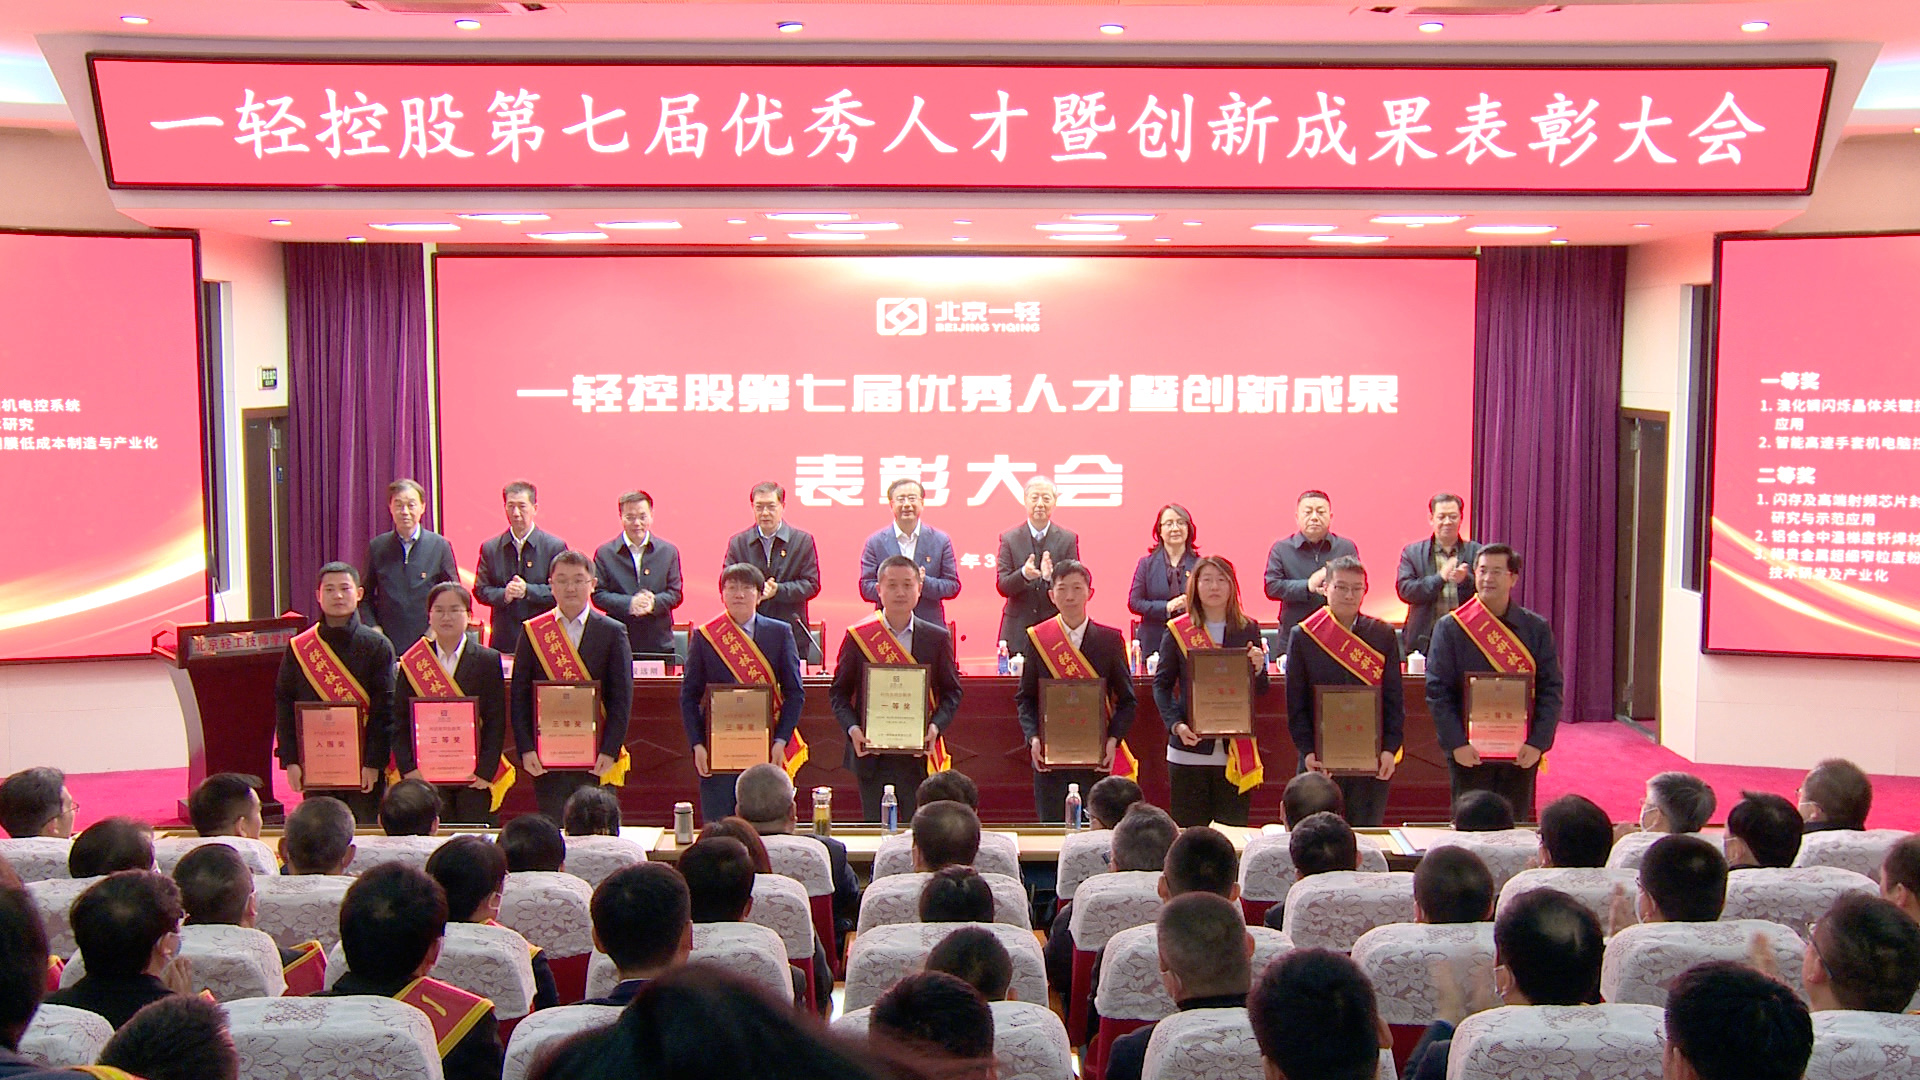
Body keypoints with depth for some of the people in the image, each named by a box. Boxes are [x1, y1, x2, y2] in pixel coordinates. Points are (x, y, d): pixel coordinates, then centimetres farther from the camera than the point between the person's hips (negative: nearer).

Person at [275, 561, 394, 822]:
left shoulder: (377, 646, 0)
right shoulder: (299, 649, 5)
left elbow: (385, 708, -4)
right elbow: (284, 705, 6)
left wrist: (374, 762, -11)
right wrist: (290, 761, -2)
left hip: (363, 764, -2)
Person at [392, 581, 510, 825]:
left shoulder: (488, 660, 2)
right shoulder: (412, 662, 6)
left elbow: (496, 722, -1)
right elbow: (399, 722, 4)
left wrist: (486, 770, -10)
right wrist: (408, 768, -7)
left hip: (474, 777, -1)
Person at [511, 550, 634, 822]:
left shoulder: (612, 632, 2)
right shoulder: (533, 632, 6)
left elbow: (622, 698, -1)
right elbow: (519, 696, 4)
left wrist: (610, 751, -10)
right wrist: (526, 749, -6)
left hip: (597, 760, -1)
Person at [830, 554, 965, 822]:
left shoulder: (937, 638, 5)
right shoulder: (857, 637, 2)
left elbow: (952, 691, 6)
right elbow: (839, 691, 5)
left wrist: (936, 726, -11)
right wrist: (852, 728, -11)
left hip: (920, 755, 1)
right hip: (871, 756, 0)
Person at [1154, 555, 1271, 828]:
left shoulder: (1248, 630, 7)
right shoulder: (1177, 631, 2)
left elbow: (1260, 692, 10)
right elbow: (1162, 684, 2)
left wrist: (1258, 669, -12)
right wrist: (1176, 724, -12)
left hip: (1236, 751, 1)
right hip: (1190, 749, -1)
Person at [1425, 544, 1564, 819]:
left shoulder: (1537, 629, 4)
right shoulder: (1450, 627, -1)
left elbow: (1551, 690, 2)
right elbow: (1437, 691, -5)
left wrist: (1538, 743, -10)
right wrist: (1456, 743, -14)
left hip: (1521, 754, 2)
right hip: (1469, 753, -2)